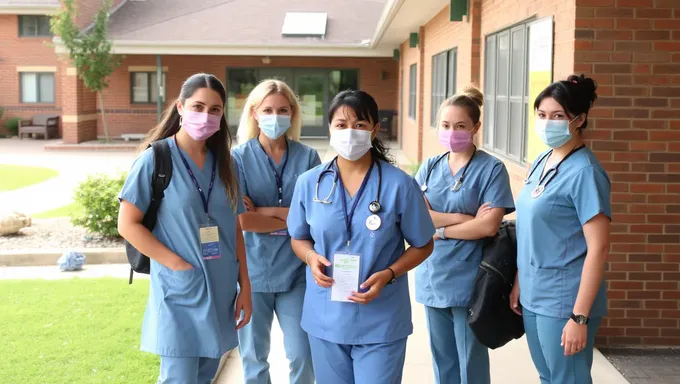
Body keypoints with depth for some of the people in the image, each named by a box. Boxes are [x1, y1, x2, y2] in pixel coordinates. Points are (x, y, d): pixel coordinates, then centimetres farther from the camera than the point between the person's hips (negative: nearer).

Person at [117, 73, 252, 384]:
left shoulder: (224, 163, 7)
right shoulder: (156, 159, -9)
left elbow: (234, 229, 10)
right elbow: (127, 224, -10)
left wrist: (244, 286, 6)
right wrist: (178, 264, -15)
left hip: (221, 293, 5)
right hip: (179, 293, -5)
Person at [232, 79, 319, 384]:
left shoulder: (308, 157, 0)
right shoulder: (239, 158, -4)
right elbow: (241, 220, -13)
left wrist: (263, 211, -13)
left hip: (296, 270, 1)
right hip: (252, 271, -1)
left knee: (303, 356, 5)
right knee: (254, 357, 12)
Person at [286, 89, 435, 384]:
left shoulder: (399, 184, -8)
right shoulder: (309, 183, -1)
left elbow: (423, 245, 0)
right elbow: (299, 238, 11)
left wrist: (388, 274, -17)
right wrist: (311, 257, -11)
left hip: (381, 322, -2)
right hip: (325, 318, 3)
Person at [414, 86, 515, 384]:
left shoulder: (491, 168, -6)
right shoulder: (429, 167, 7)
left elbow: (489, 226, -15)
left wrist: (440, 229, -8)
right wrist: (464, 218, -12)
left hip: (469, 281, -5)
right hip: (432, 278, 5)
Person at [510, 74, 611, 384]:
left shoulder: (584, 172, -16)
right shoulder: (541, 162, 7)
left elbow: (598, 248, -19)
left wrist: (579, 317, -21)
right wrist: (518, 284, 14)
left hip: (564, 301, -7)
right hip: (533, 296, 8)